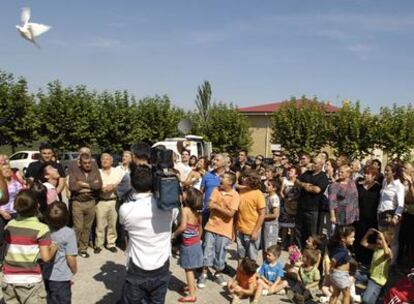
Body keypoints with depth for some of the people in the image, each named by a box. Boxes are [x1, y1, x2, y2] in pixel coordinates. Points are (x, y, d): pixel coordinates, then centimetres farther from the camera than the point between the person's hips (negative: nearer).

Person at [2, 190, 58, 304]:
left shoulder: (9, 225, 2)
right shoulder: (41, 228, -13)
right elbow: (46, 257, -16)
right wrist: (54, 248, 3)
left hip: (9, 280, 5)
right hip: (31, 281, -5)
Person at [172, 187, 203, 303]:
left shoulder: (185, 209, -18)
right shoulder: (196, 211, 5)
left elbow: (183, 227, -25)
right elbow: (200, 227, 11)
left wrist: (174, 234, -10)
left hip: (188, 244, -8)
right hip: (196, 242, 8)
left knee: (188, 269, 2)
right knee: (191, 269, 24)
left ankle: (192, 295, 8)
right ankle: (192, 286, 40)